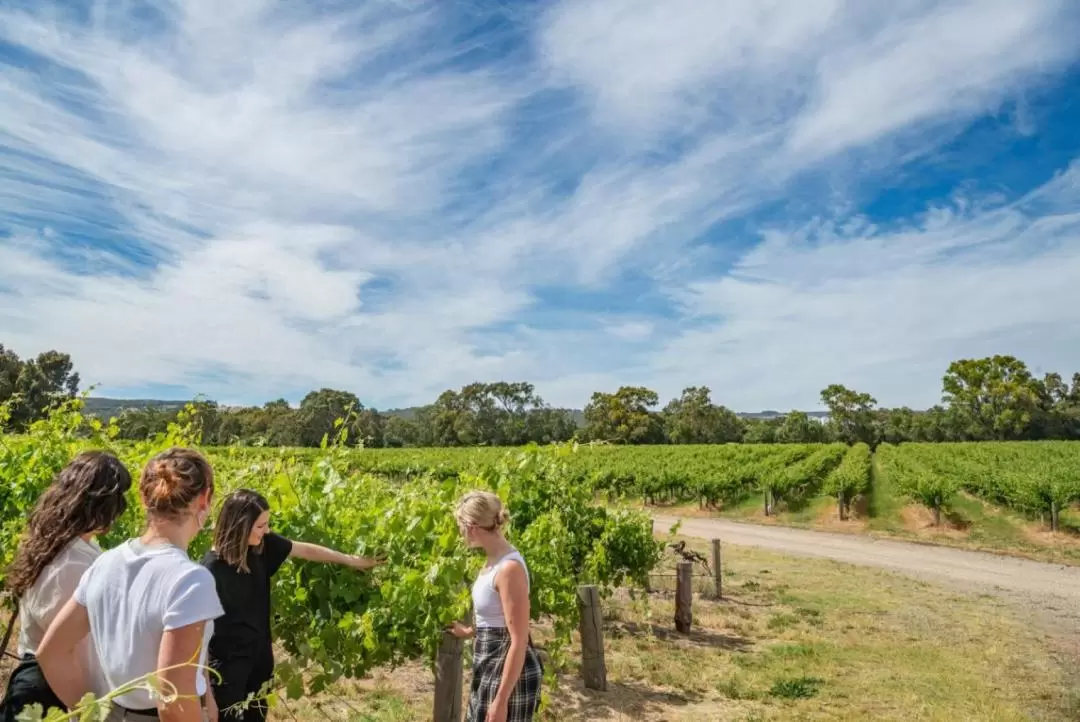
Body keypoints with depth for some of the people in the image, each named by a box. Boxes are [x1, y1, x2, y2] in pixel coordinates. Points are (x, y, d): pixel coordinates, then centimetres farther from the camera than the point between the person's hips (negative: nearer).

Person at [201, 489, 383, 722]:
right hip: (226, 661, -6)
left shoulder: (262, 546, -9)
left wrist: (351, 560, 6)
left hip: (258, 653, 6)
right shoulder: (212, 569, -26)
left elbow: (306, 550, 0)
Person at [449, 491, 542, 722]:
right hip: (490, 668, 10)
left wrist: (501, 701, -21)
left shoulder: (509, 568, -24)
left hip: (509, 674, -10)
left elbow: (519, 641, -23)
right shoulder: (495, 561, 5)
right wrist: (470, 632, 34)